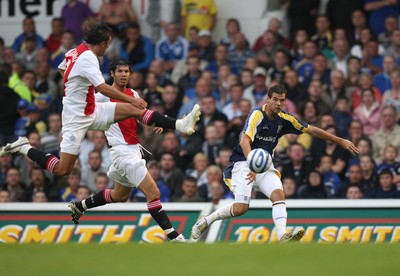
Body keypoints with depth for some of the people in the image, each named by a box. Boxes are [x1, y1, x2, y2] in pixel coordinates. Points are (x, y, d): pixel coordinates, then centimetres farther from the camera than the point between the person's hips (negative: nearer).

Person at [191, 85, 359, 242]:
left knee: (278, 194, -21)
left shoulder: (284, 120, 4)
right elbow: (245, 141, -29)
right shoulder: (257, 114, -16)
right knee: (240, 208, -17)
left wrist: (341, 141, 13)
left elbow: (312, 130, 13)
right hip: (243, 163, -6)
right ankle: (205, 221, 6)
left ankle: (283, 237, -34)